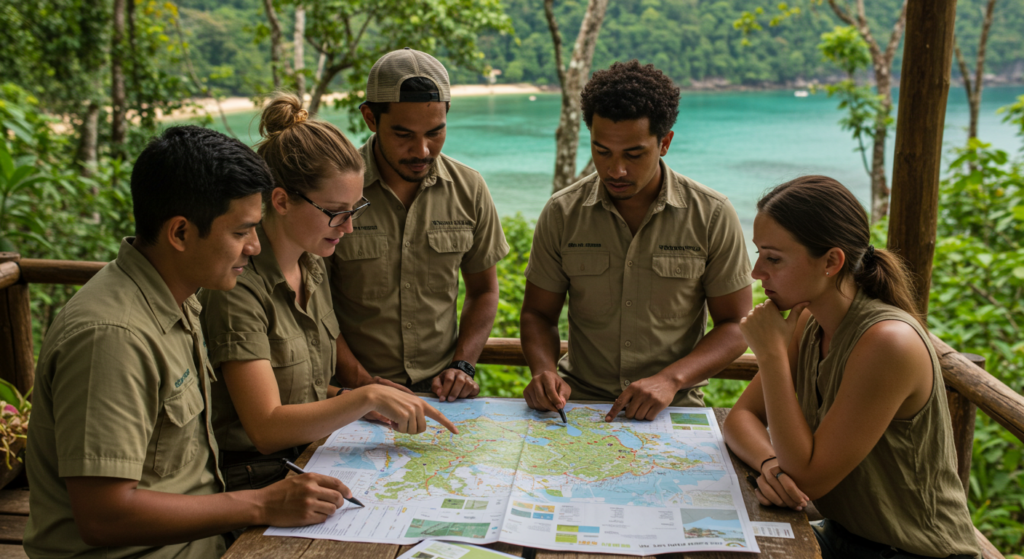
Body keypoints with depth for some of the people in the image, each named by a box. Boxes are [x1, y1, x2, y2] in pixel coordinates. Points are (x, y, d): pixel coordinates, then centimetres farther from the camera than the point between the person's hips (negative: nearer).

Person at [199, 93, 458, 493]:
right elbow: (266, 428, -22)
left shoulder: (313, 268, 8)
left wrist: (356, 403, 2)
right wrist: (365, 398, -27)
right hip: (255, 484, -8)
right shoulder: (238, 286, -19)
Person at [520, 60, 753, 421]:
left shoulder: (712, 216, -3)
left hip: (675, 407, -1)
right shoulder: (561, 214, 1)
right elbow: (538, 314, 9)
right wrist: (544, 372, -12)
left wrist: (670, 379, -16)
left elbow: (736, 324, 1)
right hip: (579, 402, 1)